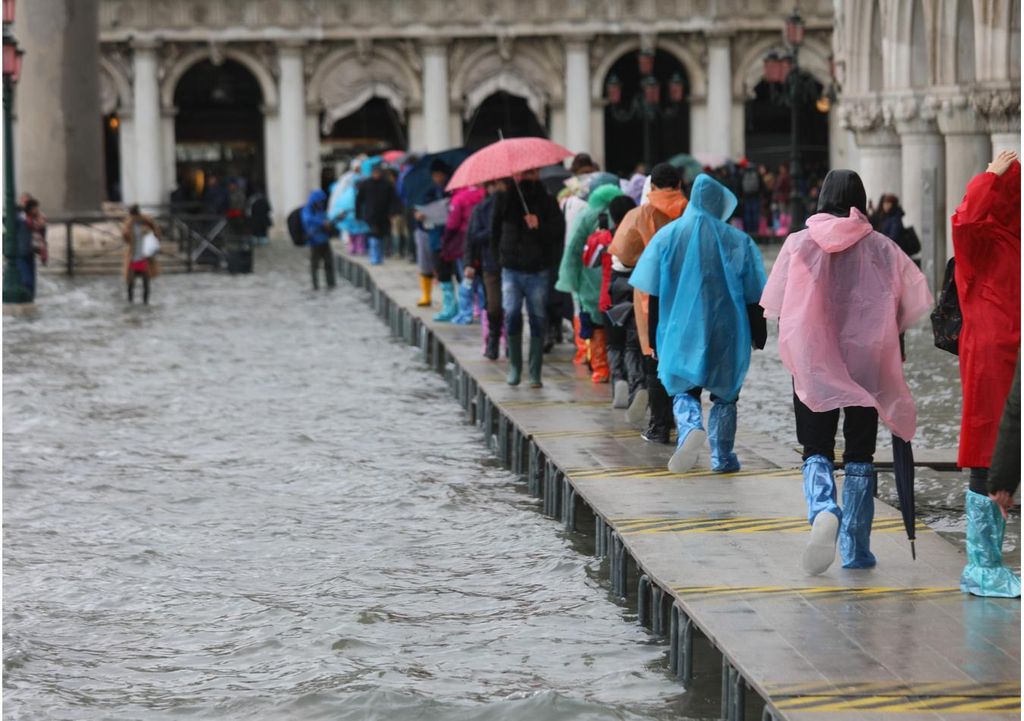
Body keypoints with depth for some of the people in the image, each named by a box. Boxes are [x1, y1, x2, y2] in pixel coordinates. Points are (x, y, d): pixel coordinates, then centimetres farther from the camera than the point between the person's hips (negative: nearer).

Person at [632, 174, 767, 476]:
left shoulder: (668, 236, -2)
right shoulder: (739, 242, -4)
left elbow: (652, 293, 0)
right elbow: (753, 297, 0)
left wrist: (653, 335, 7)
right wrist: (758, 335, 10)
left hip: (681, 331, 0)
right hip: (727, 334, 0)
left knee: (684, 389, 11)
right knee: (724, 394, 14)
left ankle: (690, 427, -19)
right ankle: (722, 457, 14)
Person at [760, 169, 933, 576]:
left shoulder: (799, 244, -3)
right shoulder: (880, 248, -3)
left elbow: (778, 308, -3)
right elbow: (910, 305, -2)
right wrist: (889, 342, 13)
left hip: (813, 365, 0)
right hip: (867, 367, 1)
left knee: (816, 449, 7)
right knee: (860, 453, 10)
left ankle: (823, 509, -23)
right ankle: (855, 549, 11)